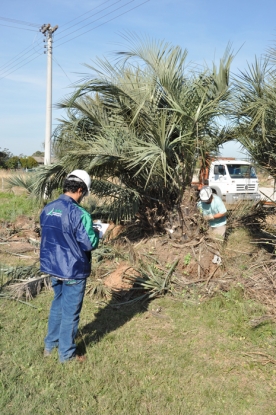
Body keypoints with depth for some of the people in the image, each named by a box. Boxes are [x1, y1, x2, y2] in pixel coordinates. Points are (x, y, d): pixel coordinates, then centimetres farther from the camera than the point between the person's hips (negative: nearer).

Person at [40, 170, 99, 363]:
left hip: (53, 266, 7)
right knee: (70, 312, 8)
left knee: (57, 305, 25)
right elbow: (89, 244, -20)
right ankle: (66, 354, 22)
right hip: (73, 270, -7)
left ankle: (50, 345, 38)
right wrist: (96, 234, 1)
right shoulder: (79, 213, -22)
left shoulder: (47, 209, 0)